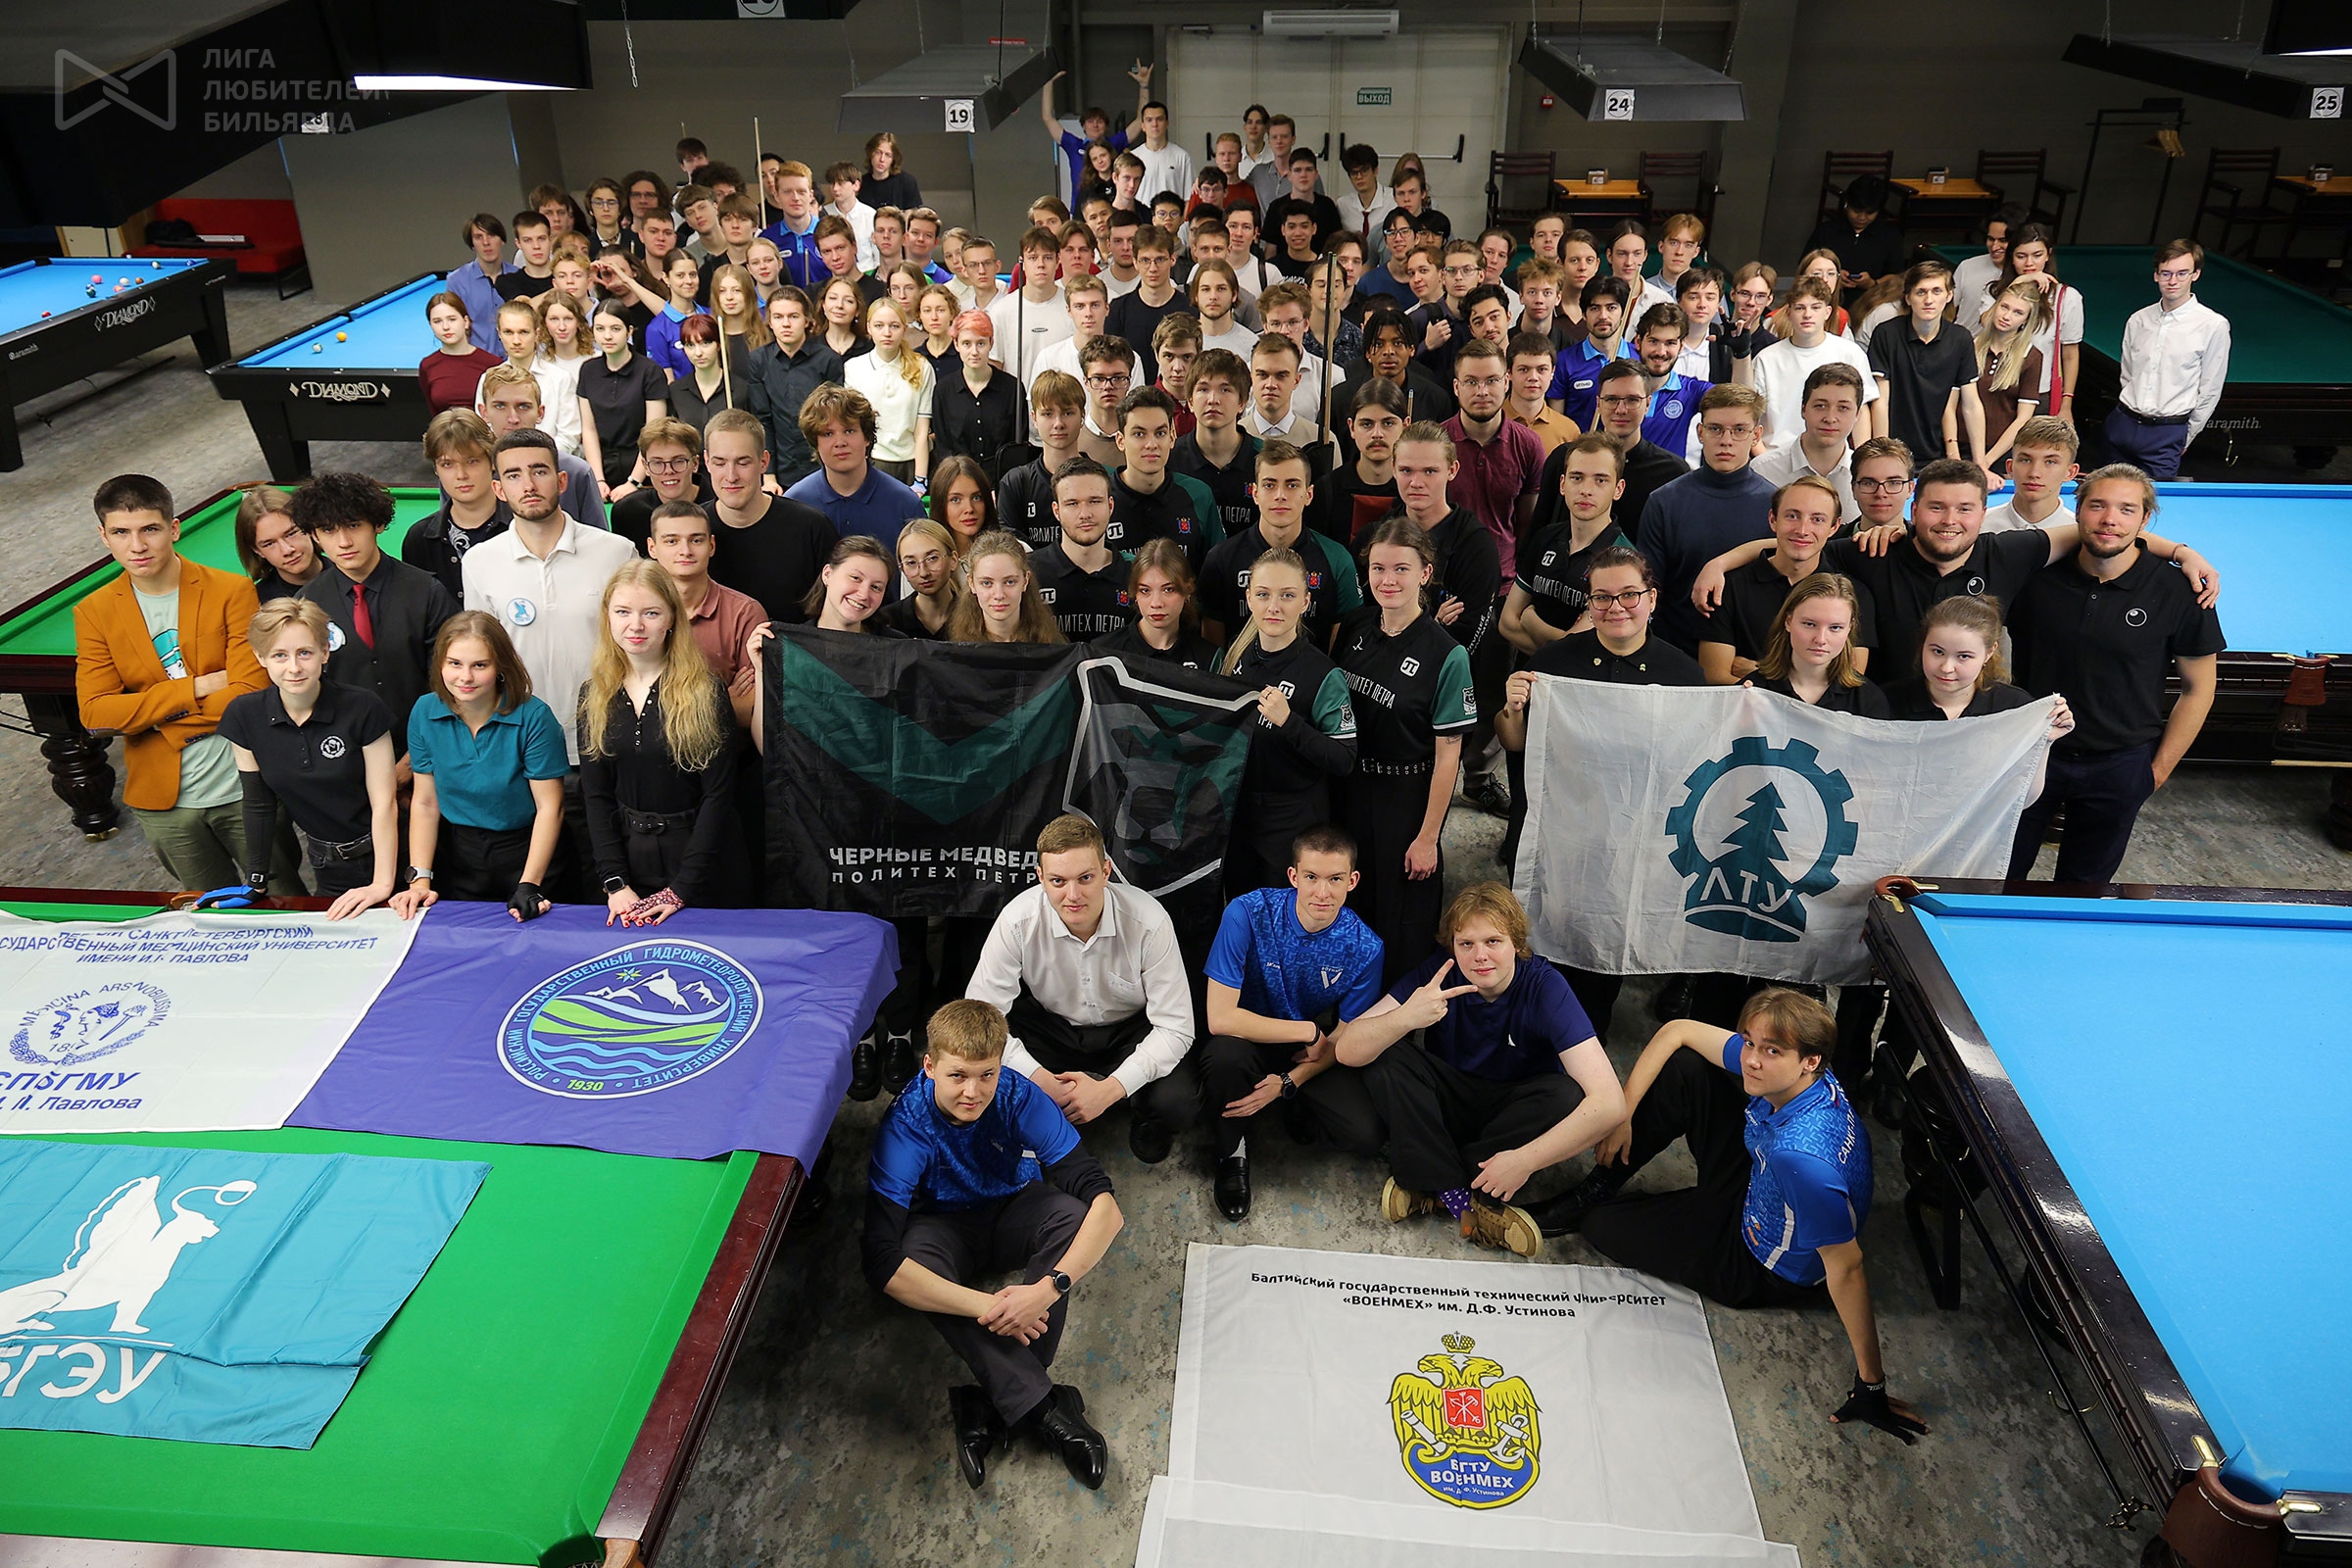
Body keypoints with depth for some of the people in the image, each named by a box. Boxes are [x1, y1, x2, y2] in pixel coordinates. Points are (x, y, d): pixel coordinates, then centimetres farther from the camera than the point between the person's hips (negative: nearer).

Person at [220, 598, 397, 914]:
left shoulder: (362, 709, -17)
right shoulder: (244, 716, -7)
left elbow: (384, 803, -16)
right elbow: (258, 803, 1)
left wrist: (383, 884, -22)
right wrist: (256, 882, -2)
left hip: (385, 857, -3)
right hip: (327, 867, 4)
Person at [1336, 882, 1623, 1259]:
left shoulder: (1543, 987, -23)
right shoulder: (1438, 973, -19)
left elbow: (1609, 1102, -31)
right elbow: (1346, 1050, -28)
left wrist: (1525, 1160, -36)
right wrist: (1403, 1019, -48)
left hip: (1514, 1110, -1)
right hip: (1446, 1101, 1)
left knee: (1568, 1097, -32)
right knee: (1384, 1055, -25)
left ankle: (1431, 1185, -22)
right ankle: (1458, 1195, -24)